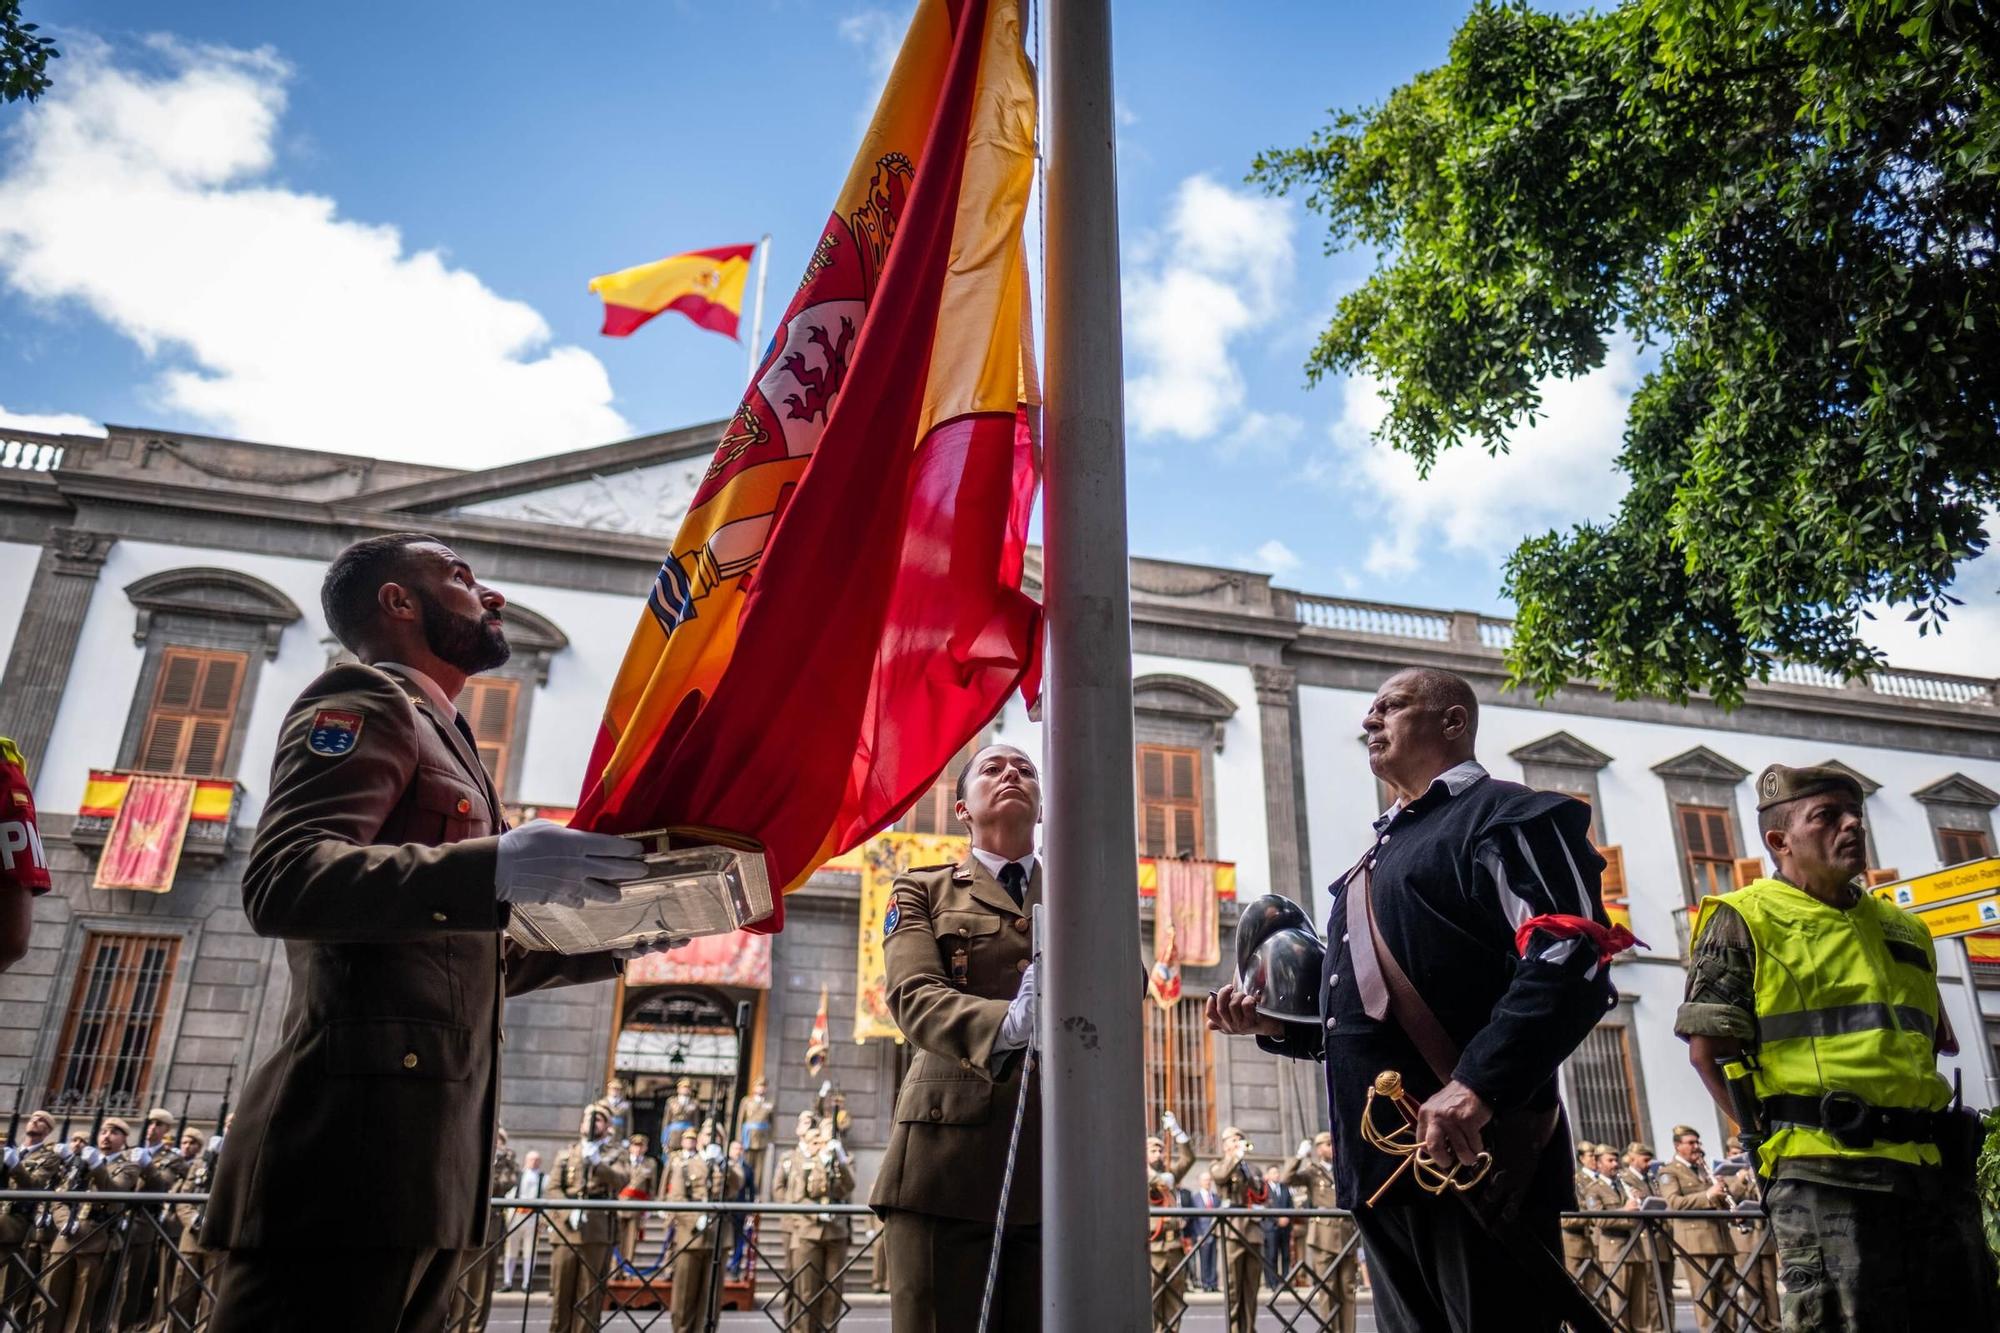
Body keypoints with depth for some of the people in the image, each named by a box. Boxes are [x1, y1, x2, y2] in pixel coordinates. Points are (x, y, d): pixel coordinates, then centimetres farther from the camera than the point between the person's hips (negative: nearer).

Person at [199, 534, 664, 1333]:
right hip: (355, 1134, -10)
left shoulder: (434, 735, 27)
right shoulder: (367, 701, -2)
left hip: (423, 1153, 10)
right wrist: (497, 869, -29)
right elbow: (281, 882, -20)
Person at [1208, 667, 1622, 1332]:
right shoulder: (1382, 852, 24)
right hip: (1382, 1169, 9)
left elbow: (1574, 960, -18)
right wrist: (1276, 1023, 12)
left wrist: (1480, 1081, -28)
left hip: (1475, 1155, -8)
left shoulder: (1504, 815, -3)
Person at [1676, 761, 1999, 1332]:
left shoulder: (1902, 927, 20)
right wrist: (1783, 1136, -8)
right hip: (1827, 1174, -7)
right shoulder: (1743, 920, -1)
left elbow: (1937, 1040, 27)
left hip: (1935, 1170, 7)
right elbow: (1708, 1048, -6)